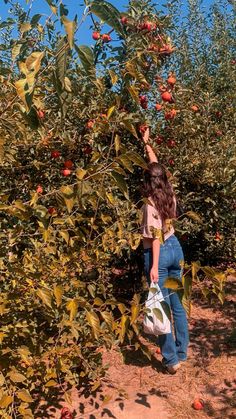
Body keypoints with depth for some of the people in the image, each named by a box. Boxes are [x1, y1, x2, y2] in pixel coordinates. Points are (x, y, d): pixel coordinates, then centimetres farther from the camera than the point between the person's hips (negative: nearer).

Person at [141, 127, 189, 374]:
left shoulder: (151, 203, -17)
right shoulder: (169, 194, 3)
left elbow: (156, 236, -21)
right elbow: (156, 166, 16)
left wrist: (154, 266, -21)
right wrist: (146, 143, 24)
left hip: (159, 253, -7)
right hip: (175, 248, 7)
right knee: (176, 303, 16)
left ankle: (172, 359, 11)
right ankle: (182, 352, 28)